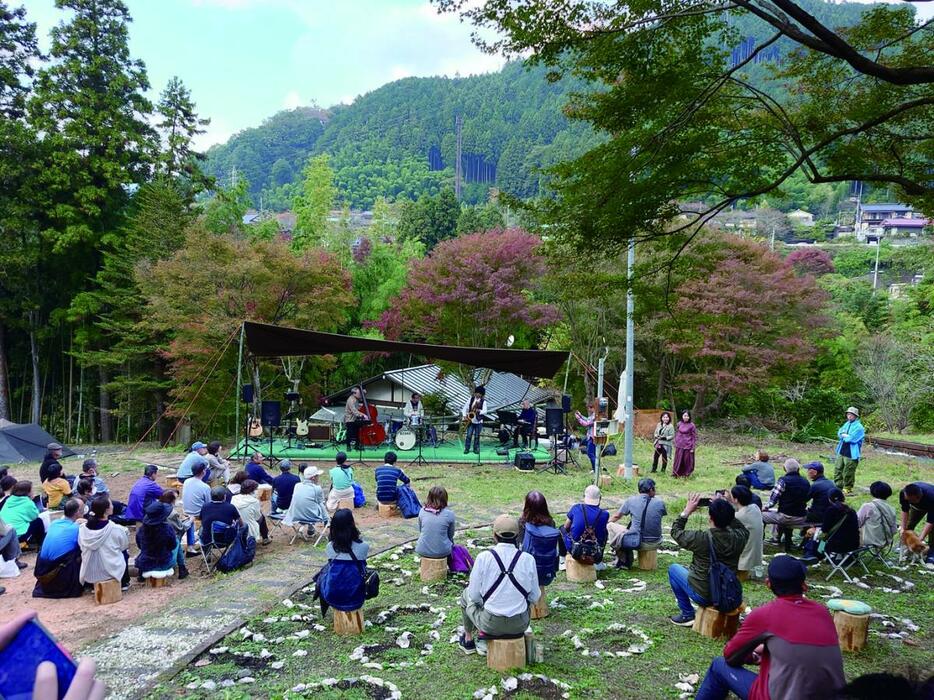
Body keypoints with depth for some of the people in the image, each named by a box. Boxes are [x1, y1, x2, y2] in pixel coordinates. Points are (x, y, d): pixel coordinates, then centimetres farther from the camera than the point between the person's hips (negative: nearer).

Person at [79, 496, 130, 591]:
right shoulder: (116, 529, -20)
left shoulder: (82, 528, -9)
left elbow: (82, 547, 5)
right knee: (124, 553, 24)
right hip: (110, 571, -4)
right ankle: (123, 583, 33)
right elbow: (124, 546, -4)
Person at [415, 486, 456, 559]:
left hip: (422, 551, 3)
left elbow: (420, 531, 8)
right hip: (442, 552, -3)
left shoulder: (422, 511, -4)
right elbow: (450, 535, 0)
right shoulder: (449, 514, -12)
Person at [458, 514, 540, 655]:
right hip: (520, 625, 2)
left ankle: (468, 640, 43)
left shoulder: (483, 557, -14)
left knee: (466, 594, 29)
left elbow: (474, 596, -7)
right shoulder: (528, 559, -9)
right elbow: (535, 598, 0)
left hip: (490, 625, -2)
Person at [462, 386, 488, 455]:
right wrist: (464, 416, -8)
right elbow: (465, 407, 5)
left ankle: (476, 449, 13)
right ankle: (466, 449, 4)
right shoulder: (471, 399, 4)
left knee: (477, 436, 5)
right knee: (469, 435, -2)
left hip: (478, 421, 0)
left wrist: (479, 411, -26)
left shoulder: (483, 401, 0)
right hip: (470, 420, 0)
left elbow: (485, 411, -8)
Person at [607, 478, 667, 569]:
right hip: (655, 544, 2)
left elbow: (616, 516, 11)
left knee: (610, 526, 15)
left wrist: (608, 522, 30)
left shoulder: (631, 500, -2)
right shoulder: (660, 502, -2)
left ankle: (623, 561, 18)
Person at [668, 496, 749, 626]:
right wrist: (726, 510, 3)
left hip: (703, 596, -5)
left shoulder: (701, 538, -27)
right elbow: (743, 529, 11)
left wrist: (687, 510, -3)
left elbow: (675, 532, -8)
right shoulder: (738, 538, -16)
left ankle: (687, 614, 16)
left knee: (673, 569, 18)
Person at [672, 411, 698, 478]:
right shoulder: (679, 424, 4)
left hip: (688, 446, -3)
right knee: (678, 459, 7)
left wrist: (693, 447, -8)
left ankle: (686, 474, 17)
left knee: (687, 460, 4)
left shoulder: (692, 425, -7)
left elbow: (694, 437, -5)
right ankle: (676, 473, 17)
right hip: (679, 446, 3)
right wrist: (675, 444, 10)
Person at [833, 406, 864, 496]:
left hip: (851, 454, -8)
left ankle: (848, 489, 12)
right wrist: (847, 436, -10)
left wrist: (844, 435, -4)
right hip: (841, 451, 8)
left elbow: (851, 438, -20)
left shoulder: (859, 427, -12)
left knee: (848, 472, 0)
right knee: (838, 469, 12)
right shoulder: (847, 424, 14)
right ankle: (838, 486, 23)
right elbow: (839, 433, 8)